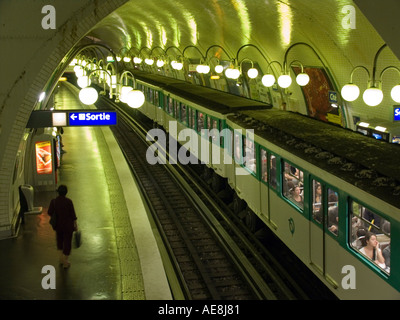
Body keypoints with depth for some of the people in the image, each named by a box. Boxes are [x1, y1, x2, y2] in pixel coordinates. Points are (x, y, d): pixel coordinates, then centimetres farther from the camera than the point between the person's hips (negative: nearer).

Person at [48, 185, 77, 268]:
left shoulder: (53, 201, -13)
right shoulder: (68, 201, -19)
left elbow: (50, 213, -7)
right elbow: (73, 214, -13)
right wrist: (75, 225, -1)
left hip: (58, 225, 3)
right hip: (68, 225, -3)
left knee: (60, 240, 27)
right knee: (67, 242, 11)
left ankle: (61, 258, 33)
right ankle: (65, 262, 16)